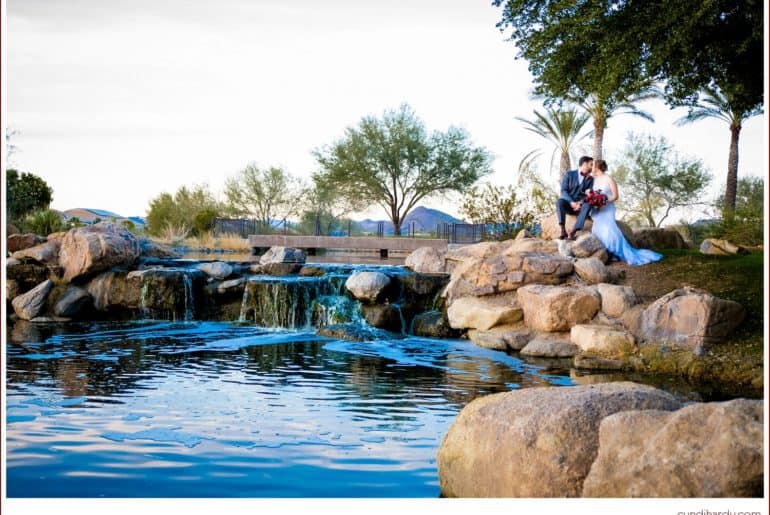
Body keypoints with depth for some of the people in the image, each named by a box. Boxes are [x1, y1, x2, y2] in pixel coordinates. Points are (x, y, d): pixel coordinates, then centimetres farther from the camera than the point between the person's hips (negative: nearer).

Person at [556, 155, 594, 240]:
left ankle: (573, 232, -40)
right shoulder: (569, 174, 1)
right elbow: (563, 191, -9)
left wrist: (581, 203, -23)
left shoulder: (590, 179, 10)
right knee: (559, 201, -36)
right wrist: (572, 202, -25)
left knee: (588, 204, -34)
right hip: (567, 204, -1)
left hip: (579, 206, 2)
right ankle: (563, 231, -40)